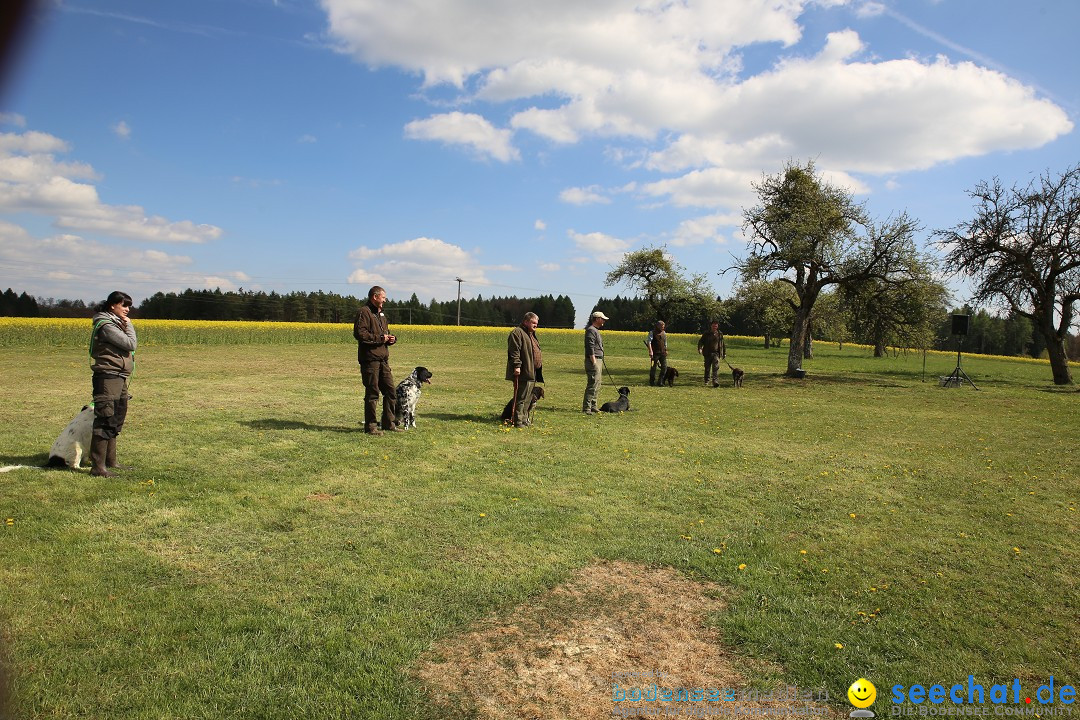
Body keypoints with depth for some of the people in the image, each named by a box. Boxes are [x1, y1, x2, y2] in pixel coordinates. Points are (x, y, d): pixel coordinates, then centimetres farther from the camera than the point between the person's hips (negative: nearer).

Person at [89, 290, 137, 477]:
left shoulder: (115, 322, 17)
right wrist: (128, 326, -6)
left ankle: (110, 461, 28)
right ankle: (98, 467, -8)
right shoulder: (106, 325, -13)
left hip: (119, 378, 11)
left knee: (116, 421, 17)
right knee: (105, 421, -10)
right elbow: (130, 344, -16)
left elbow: (132, 345, 15)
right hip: (108, 377, -11)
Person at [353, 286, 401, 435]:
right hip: (370, 359, -9)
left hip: (383, 358, 9)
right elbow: (359, 333, -20)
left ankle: (389, 423, 19)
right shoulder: (364, 312, -8)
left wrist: (391, 338, 10)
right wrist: (380, 338, -16)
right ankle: (370, 426, 5)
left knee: (390, 391, 9)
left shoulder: (380, 314, 22)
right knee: (372, 393, -4)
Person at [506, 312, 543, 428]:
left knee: (528, 397, 14)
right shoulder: (517, 333, -9)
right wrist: (517, 366, -25)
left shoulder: (531, 335, 23)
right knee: (521, 398, -9)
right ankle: (518, 421, -6)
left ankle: (524, 418, 22)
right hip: (523, 372, -10)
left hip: (532, 373, 10)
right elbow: (514, 351, -18)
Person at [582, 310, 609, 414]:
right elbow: (590, 348, -19)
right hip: (593, 360, -11)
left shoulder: (595, 330, 20)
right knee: (592, 385, -11)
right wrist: (594, 362, -23)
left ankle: (593, 407, 22)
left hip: (598, 360, 11)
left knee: (597, 384, 15)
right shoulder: (591, 330, -12)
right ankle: (586, 408, -9)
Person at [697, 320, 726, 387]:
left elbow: (722, 344, 18)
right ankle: (706, 382, 22)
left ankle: (715, 381, -21)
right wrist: (700, 348, -18)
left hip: (716, 354, 0)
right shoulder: (706, 334, 2)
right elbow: (701, 341, 1)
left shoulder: (720, 334, 9)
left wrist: (724, 353, 20)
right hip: (708, 353, 0)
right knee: (707, 368, 8)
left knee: (716, 368, -14)